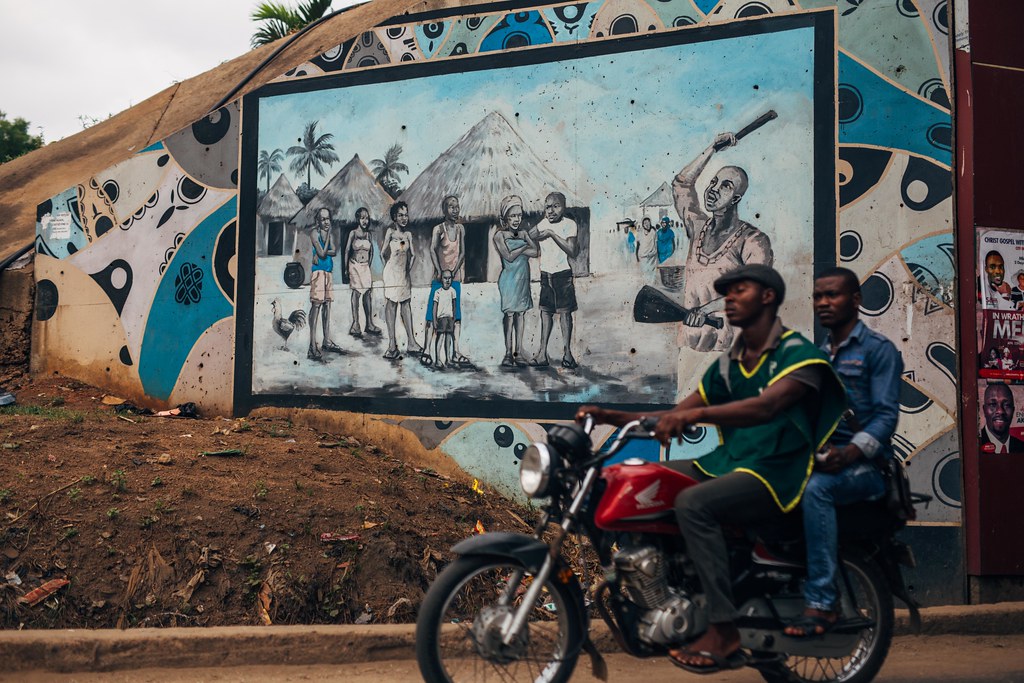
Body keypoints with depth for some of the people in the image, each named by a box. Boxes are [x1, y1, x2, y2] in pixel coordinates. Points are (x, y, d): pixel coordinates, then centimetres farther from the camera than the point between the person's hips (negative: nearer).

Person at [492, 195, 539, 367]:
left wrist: (518, 250, -9)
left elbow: (537, 252, 0)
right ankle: (508, 353, -5)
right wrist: (524, 248, -3)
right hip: (509, 279, -5)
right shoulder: (500, 235, -3)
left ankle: (518, 351, 9)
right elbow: (509, 256, -14)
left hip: (523, 279, 5)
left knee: (520, 314, 5)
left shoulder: (523, 234, 12)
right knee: (510, 313, -7)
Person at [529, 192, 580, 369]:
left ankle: (567, 352, 2)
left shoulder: (569, 224, -10)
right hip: (545, 274, 5)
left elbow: (572, 252, -20)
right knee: (545, 311, 4)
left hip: (563, 274, -5)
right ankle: (542, 353, 3)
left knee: (565, 312, -2)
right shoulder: (542, 224, 6)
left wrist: (552, 234, -23)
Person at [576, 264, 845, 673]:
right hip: (726, 464, 8)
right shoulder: (726, 364, 17)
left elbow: (765, 406, -26)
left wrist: (696, 414, -41)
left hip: (776, 472, -8)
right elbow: (673, 420, 13)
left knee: (693, 503, -32)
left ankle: (724, 633, -27)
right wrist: (612, 417, -1)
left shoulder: (798, 353, -6)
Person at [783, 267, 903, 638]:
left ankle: (821, 602, -32)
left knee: (815, 489, -36)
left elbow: (886, 414, -11)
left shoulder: (879, 349, -1)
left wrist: (851, 452, -27)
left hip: (865, 464, -6)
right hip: (817, 456, 7)